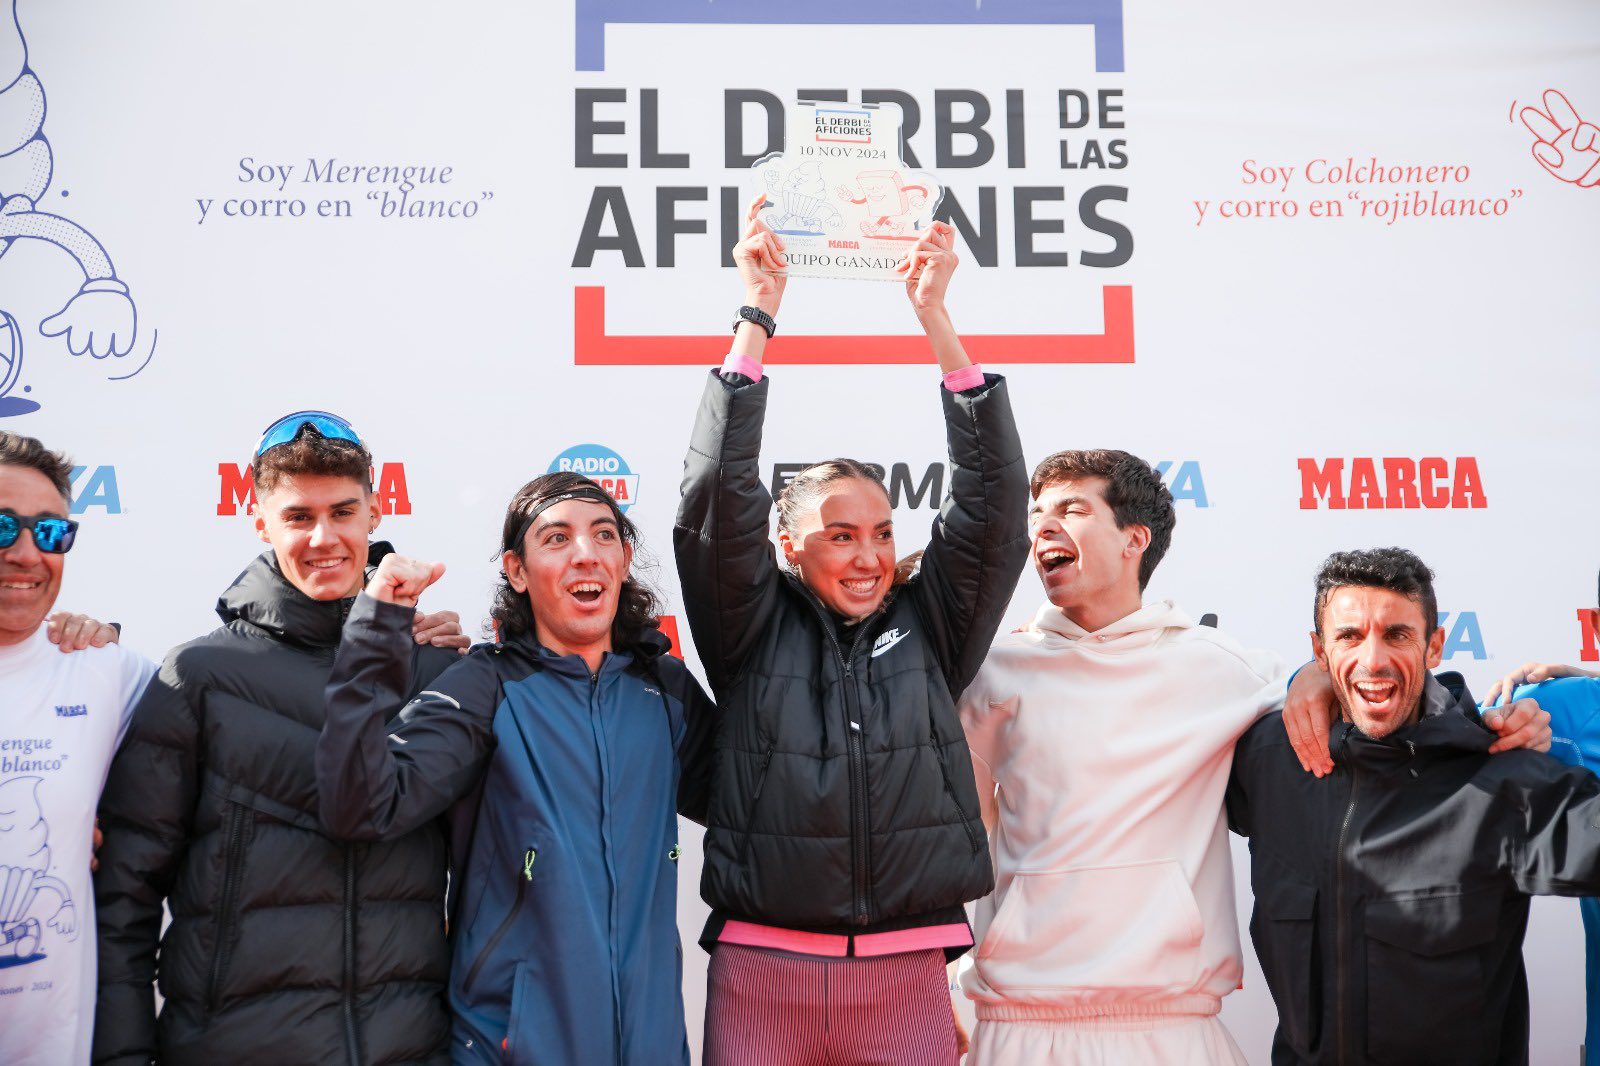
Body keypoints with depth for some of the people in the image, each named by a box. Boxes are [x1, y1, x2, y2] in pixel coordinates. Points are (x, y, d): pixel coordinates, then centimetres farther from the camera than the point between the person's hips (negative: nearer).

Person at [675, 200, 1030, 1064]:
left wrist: (936, 319, -2)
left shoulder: (929, 625, 8)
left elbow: (992, 499, 3)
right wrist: (756, 319, -8)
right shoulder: (754, 629, 4)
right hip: (761, 972, -1)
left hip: (907, 978, 2)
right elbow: (717, 501, -6)